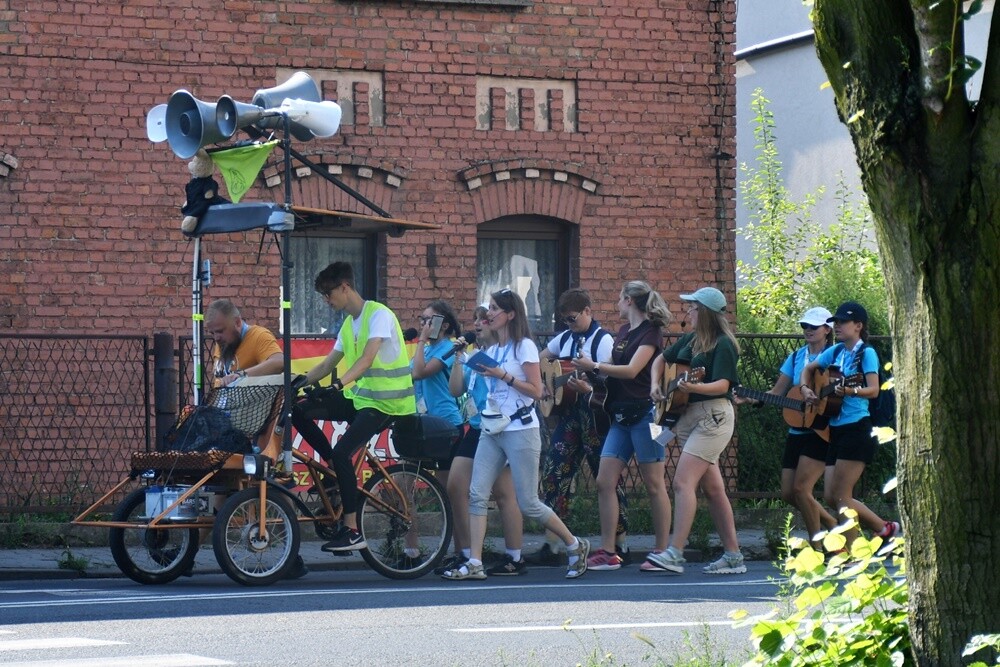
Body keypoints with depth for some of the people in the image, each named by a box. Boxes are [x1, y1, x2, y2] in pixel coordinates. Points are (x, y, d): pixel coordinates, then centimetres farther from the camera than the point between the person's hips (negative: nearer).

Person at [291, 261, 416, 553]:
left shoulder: (379, 315, -13)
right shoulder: (349, 323, 14)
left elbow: (367, 357, -26)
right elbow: (327, 364, 15)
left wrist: (339, 384, -38)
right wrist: (299, 382, 3)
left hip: (384, 402, -9)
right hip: (358, 397, 9)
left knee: (342, 453, -24)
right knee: (299, 412, -3)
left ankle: (352, 531, -19)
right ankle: (336, 469, 4)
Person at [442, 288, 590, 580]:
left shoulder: (524, 347, -5)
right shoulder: (492, 350, 15)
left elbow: (536, 391, -12)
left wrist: (503, 376, -18)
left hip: (520, 431, -7)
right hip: (492, 430, 7)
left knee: (528, 503, -4)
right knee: (477, 495, -7)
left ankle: (575, 546, 14)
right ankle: (474, 564, -10)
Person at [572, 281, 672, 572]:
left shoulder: (650, 332, -7)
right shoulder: (623, 332, 17)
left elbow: (631, 370, -18)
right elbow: (613, 371, 14)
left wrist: (594, 366, -14)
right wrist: (589, 367, 0)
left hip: (644, 414, -8)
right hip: (621, 416, 8)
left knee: (654, 485, -3)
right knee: (605, 482, -1)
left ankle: (661, 553, 1)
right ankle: (607, 552, -1)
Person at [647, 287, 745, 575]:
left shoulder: (723, 344, -10)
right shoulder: (690, 340, 13)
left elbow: (722, 385, -20)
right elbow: (661, 360, 27)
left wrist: (693, 387, -37)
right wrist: (655, 385, 10)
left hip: (712, 416, -9)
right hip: (688, 417, 9)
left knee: (683, 482, -18)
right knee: (712, 488, 9)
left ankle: (675, 552, -23)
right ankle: (733, 556, 12)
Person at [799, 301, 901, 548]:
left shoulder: (866, 353, -7)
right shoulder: (836, 351, 13)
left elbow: (873, 390, -20)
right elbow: (809, 369, 29)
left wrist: (849, 391, -38)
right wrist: (805, 389, 9)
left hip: (857, 428, -8)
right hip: (836, 429, 8)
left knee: (840, 496, -10)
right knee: (831, 497, 6)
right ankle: (885, 528, 18)